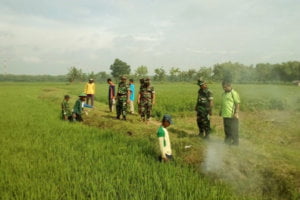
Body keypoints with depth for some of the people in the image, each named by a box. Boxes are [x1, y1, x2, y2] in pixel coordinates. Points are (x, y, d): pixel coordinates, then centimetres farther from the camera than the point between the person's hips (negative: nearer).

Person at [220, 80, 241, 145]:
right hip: (225, 115, 8)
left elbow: (237, 104, -11)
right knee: (227, 129, 14)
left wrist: (236, 113, -17)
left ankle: (235, 142, 9)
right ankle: (227, 141, 25)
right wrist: (221, 111, 22)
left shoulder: (234, 93, -9)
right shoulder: (224, 94, 15)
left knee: (233, 129, -1)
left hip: (232, 115, -7)